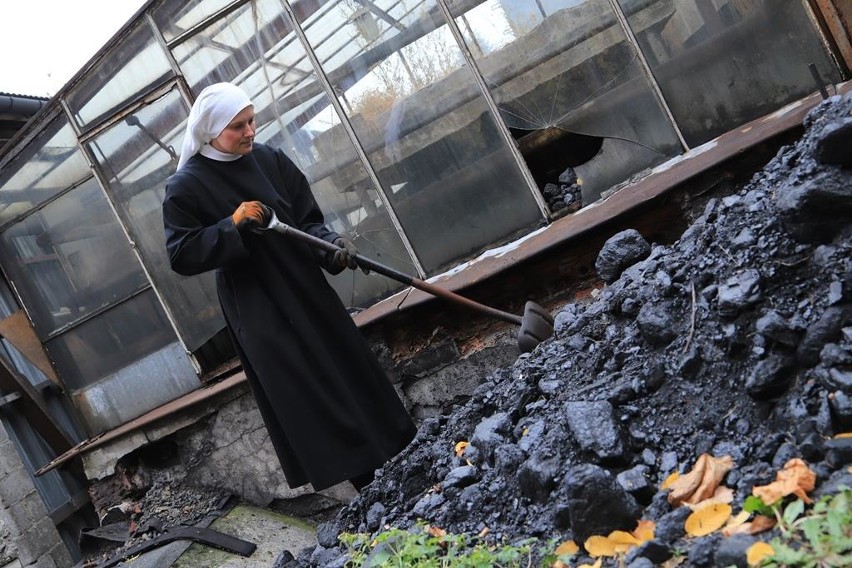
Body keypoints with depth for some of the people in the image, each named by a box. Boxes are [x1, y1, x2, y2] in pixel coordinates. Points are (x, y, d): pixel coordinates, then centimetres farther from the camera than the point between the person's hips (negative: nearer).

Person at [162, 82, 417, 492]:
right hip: (257, 309, -5)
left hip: (305, 287, 5)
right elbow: (181, 257, -12)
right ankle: (362, 476, 7)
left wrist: (332, 246, -17)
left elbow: (308, 219, 4)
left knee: (346, 366, 11)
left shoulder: (269, 160, 2)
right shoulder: (185, 188, -10)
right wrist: (232, 225, -22)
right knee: (303, 391, -1)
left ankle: (387, 450, 27)